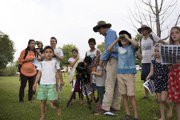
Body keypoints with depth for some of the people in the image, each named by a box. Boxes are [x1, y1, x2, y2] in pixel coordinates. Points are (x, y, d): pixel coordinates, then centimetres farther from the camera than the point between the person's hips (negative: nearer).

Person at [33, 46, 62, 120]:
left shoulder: (55, 62, 5)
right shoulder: (41, 63, 7)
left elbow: (56, 74, 8)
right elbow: (39, 74, 5)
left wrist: (57, 84, 8)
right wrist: (35, 83, -5)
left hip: (52, 84, -2)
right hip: (42, 84, 2)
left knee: (53, 100, -9)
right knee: (43, 100, 4)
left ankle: (57, 107, 22)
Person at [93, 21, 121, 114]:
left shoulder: (110, 32, -4)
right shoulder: (110, 33, 23)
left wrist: (102, 59, -8)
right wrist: (103, 57, 11)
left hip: (113, 61, -10)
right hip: (113, 61, 10)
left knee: (109, 85, -10)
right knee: (115, 85, 9)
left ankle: (105, 107, -9)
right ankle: (115, 106, 13)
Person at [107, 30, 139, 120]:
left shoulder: (132, 47, 1)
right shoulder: (119, 48, 12)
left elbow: (136, 44, -20)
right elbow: (108, 49, 5)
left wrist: (127, 38, -8)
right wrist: (116, 40, 3)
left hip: (130, 73, -4)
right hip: (120, 73, 4)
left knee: (131, 95, -5)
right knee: (123, 95, 8)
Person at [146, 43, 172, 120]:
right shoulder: (153, 61, 4)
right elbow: (152, 72, 4)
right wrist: (148, 76, -14)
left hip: (165, 81, -4)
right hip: (157, 82, 4)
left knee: (163, 99, -11)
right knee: (159, 100, 10)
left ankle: (169, 108, 23)